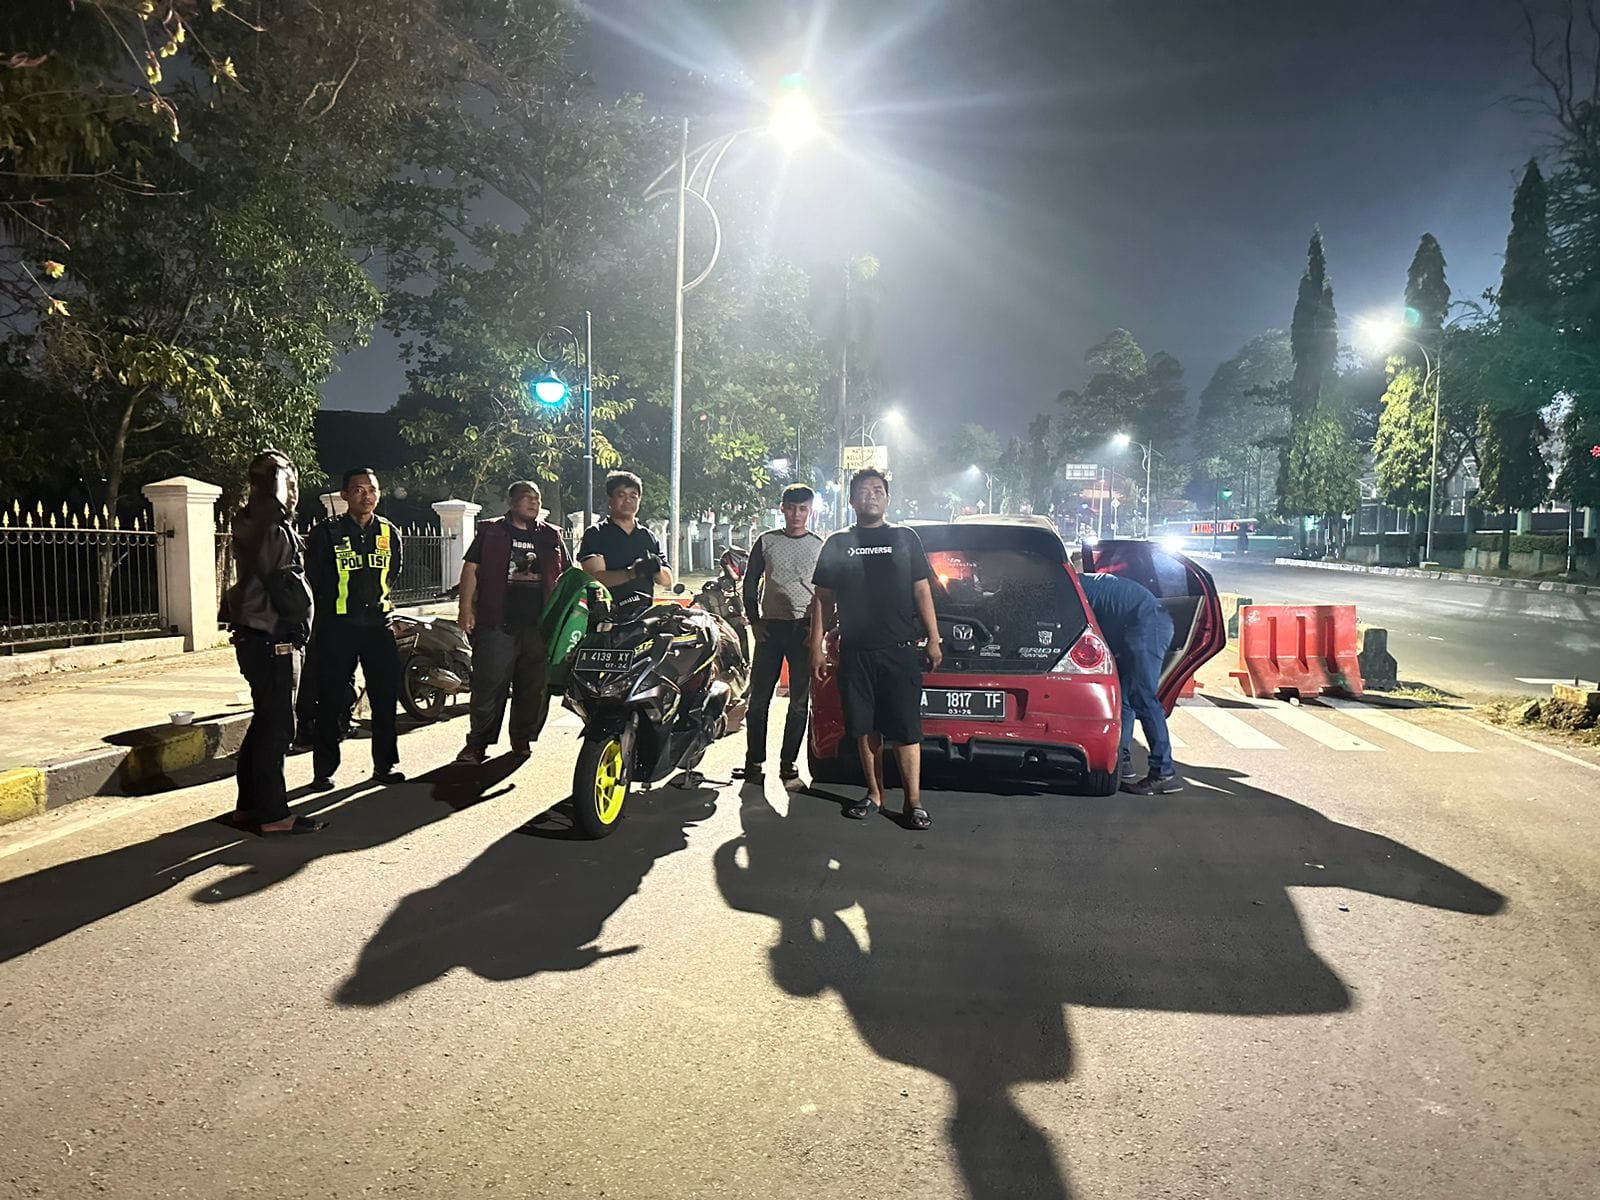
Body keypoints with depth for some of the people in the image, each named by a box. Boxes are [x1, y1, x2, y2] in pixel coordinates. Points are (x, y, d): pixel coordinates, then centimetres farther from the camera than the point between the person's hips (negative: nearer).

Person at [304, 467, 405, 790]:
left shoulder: (390, 532, 10)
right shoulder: (327, 533, -3)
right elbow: (312, 579, 0)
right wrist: (328, 608, 1)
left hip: (379, 625, 4)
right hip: (338, 627, -3)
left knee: (385, 696, 6)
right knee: (331, 699, 1)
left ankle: (385, 763, 17)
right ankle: (324, 769, 11)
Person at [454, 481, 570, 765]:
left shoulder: (551, 536, 14)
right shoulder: (490, 532, 7)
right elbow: (471, 569, 2)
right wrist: (466, 609, -7)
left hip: (539, 625, 3)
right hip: (497, 624, -3)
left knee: (534, 687, 7)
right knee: (489, 685, -4)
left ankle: (523, 739, 21)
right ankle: (477, 743, 3)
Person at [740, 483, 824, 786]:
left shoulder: (821, 546, 8)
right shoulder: (766, 541, 9)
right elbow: (750, 583, 11)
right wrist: (754, 621, 2)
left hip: (805, 629, 0)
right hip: (770, 627, 0)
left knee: (800, 701, 2)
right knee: (759, 698, 1)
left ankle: (788, 763, 10)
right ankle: (754, 761, 10)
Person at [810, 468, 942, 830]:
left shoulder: (905, 538, 9)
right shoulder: (837, 544, 10)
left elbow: (922, 591, 7)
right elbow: (823, 599, 10)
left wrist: (933, 639, 1)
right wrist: (817, 647, 5)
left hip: (900, 650, -2)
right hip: (855, 651, 2)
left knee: (906, 730, -3)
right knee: (865, 728, 7)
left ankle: (913, 800, 3)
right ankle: (874, 793, 20)